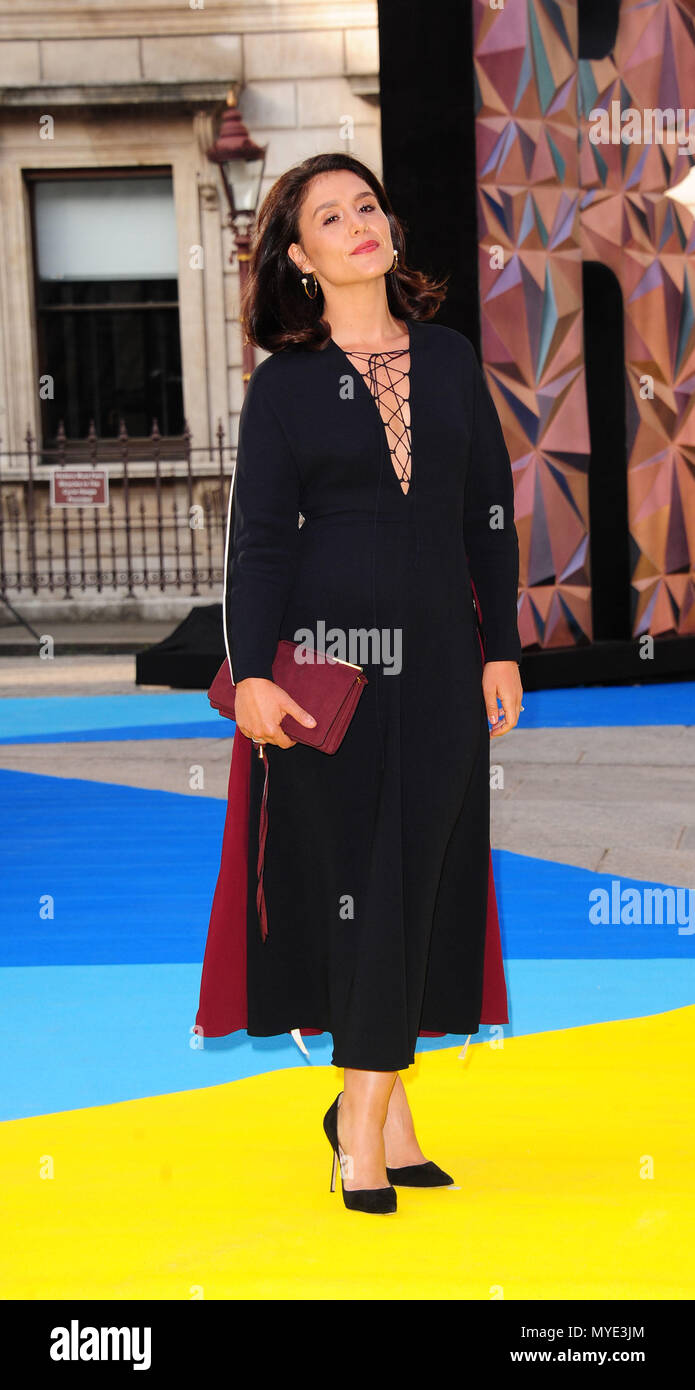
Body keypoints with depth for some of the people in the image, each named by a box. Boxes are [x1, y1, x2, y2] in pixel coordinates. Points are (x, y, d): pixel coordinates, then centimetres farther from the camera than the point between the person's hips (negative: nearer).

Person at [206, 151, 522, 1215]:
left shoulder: (450, 360, 10)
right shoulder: (285, 384, 1)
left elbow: (490, 513, 11)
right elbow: (258, 537, -3)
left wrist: (501, 648, 7)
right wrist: (251, 673, -12)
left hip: (439, 653, 3)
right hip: (331, 655, -3)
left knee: (424, 875, 2)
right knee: (354, 873, -1)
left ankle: (369, 1104, 12)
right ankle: (374, 1110, 8)